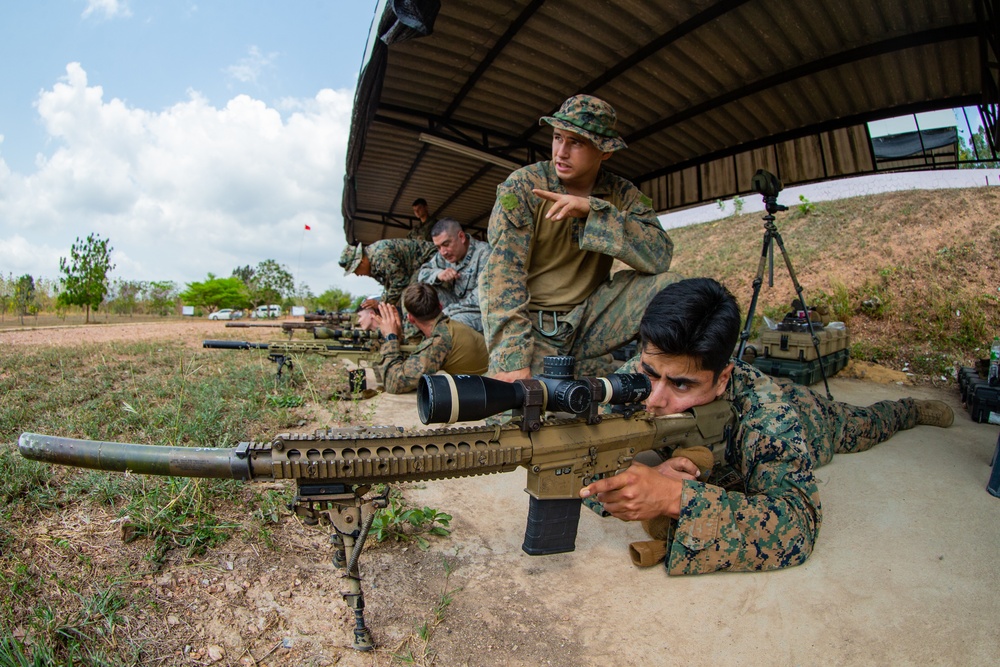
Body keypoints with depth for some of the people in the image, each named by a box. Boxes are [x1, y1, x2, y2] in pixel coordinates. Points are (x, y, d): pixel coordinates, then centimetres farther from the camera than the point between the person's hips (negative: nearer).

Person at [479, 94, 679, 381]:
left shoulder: (623, 194, 1)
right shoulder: (523, 185, -9)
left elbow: (661, 255, -15)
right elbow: (504, 271, -18)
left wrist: (592, 208, -25)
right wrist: (511, 360, -28)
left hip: (589, 317, 3)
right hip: (533, 323, -3)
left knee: (666, 286, -16)